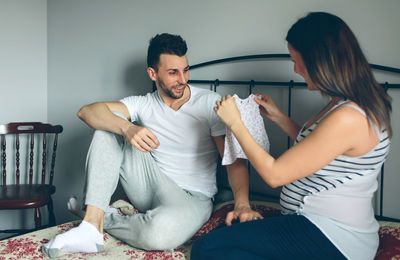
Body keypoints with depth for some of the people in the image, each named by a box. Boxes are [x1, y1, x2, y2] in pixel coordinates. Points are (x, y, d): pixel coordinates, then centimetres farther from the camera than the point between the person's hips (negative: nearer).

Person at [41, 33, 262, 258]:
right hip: (152, 186, 4)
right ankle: (91, 226, -21)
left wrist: (242, 204, -29)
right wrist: (127, 128, -32)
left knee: (160, 232, -41)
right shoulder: (144, 104, 2)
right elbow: (87, 111, -12)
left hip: (192, 197, -3)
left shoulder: (210, 103, -6)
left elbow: (235, 160, -10)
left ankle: (105, 219, -6)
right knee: (109, 125, -12)